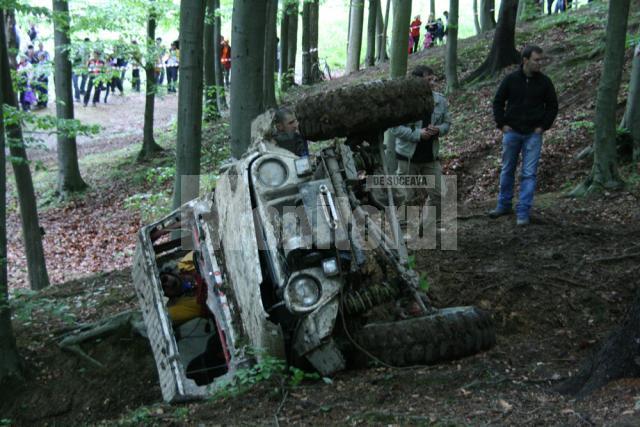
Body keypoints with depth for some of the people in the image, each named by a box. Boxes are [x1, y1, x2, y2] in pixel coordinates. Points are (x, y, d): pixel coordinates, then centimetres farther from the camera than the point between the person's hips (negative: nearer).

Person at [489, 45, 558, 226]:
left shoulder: (544, 82, -1)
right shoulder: (511, 79, -2)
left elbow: (552, 106, 8)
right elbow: (498, 102, 6)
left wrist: (543, 126, -1)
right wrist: (502, 124, -2)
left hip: (533, 134, 0)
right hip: (511, 132, 1)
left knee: (529, 174, -3)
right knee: (507, 170, 11)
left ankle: (523, 212, 1)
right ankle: (504, 205, 25)